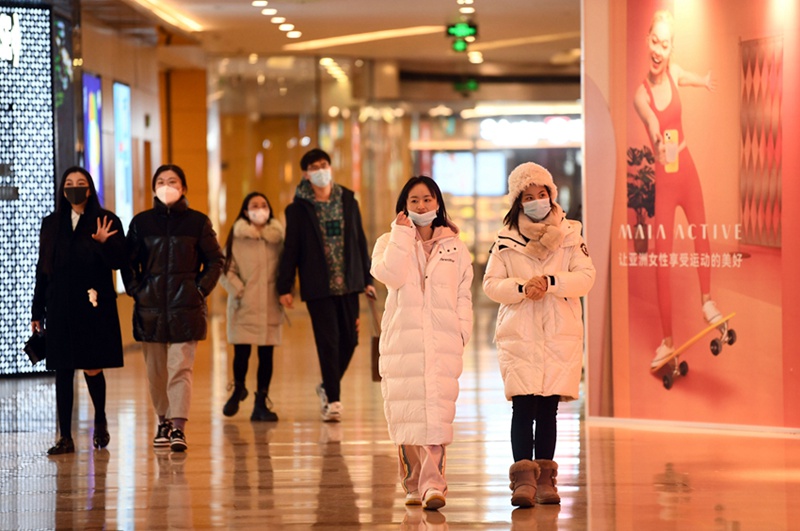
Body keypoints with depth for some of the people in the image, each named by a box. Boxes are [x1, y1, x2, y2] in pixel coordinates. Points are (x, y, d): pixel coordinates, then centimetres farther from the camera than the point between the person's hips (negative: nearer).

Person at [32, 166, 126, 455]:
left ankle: (100, 421, 25)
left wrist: (104, 243, -24)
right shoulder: (51, 224, 10)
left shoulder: (106, 221, 2)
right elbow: (42, 269, 12)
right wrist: (37, 312, 10)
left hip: (95, 307, -3)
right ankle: (65, 437, 5)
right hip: (60, 307, 3)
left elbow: (119, 261, -4)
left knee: (92, 369, -2)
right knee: (63, 371, 1)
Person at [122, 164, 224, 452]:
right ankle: (163, 422, 20)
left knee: (180, 368, -11)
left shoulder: (197, 222, 4)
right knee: (156, 371, 7)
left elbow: (215, 260, 7)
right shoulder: (141, 222, 7)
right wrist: (136, 290, 0)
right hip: (150, 307, 2)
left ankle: (178, 428, -16)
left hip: (185, 307, -2)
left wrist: (201, 289, -2)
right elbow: (129, 262, 12)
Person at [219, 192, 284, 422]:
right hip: (243, 306, -2)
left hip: (270, 306, 2)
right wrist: (238, 290, -11)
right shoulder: (236, 238, 0)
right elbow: (226, 269, -1)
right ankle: (238, 390, 26)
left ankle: (261, 403, 10)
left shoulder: (278, 237, 7)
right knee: (241, 352, -3)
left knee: (266, 354, 1)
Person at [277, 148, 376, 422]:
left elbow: (360, 242, 11)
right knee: (328, 341, -4)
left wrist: (367, 279, 8)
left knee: (349, 339, 5)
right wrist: (285, 287, -4)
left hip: (347, 284, 3)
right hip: (318, 286, -3)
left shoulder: (348, 202, 8)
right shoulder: (298, 209, -1)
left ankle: (328, 386, 27)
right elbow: (290, 249, 0)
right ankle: (333, 400, 1)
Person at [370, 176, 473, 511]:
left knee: (437, 414, -13)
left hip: (443, 343, 0)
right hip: (402, 341, 0)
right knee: (406, 414, 0)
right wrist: (402, 233, -6)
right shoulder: (390, 242, 10)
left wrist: (461, 332, 3)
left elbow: (464, 295, 16)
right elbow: (391, 275, -10)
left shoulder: (454, 247, 15)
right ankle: (413, 484, 11)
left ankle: (432, 484, -18)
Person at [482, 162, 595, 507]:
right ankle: (523, 480, -14)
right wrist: (522, 287, -16)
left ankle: (544, 478, 12)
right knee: (523, 406, -11)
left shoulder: (569, 234, 7)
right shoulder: (505, 239, 6)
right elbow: (491, 284, 2)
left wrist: (550, 282, -17)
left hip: (561, 335, 1)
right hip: (519, 334, -1)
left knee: (548, 408, 5)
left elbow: (585, 276, -2)